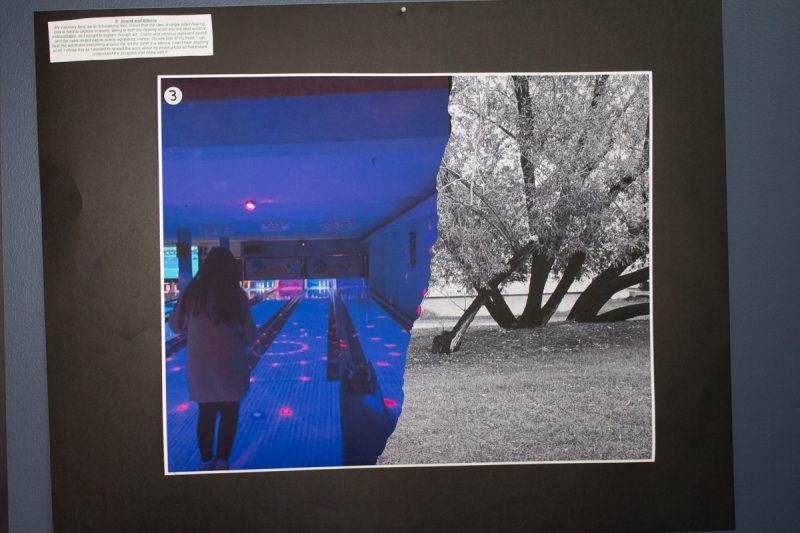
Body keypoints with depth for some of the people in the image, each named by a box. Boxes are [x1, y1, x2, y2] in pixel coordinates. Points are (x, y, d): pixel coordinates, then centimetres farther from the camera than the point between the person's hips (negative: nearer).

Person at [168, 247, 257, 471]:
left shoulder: (192, 291, -2)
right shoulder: (236, 294, -11)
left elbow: (176, 325, 6)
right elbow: (249, 334, -7)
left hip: (199, 364, 3)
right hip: (229, 364, -3)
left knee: (206, 413, 15)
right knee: (229, 414, 12)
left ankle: (206, 461, 21)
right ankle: (222, 462, 14)